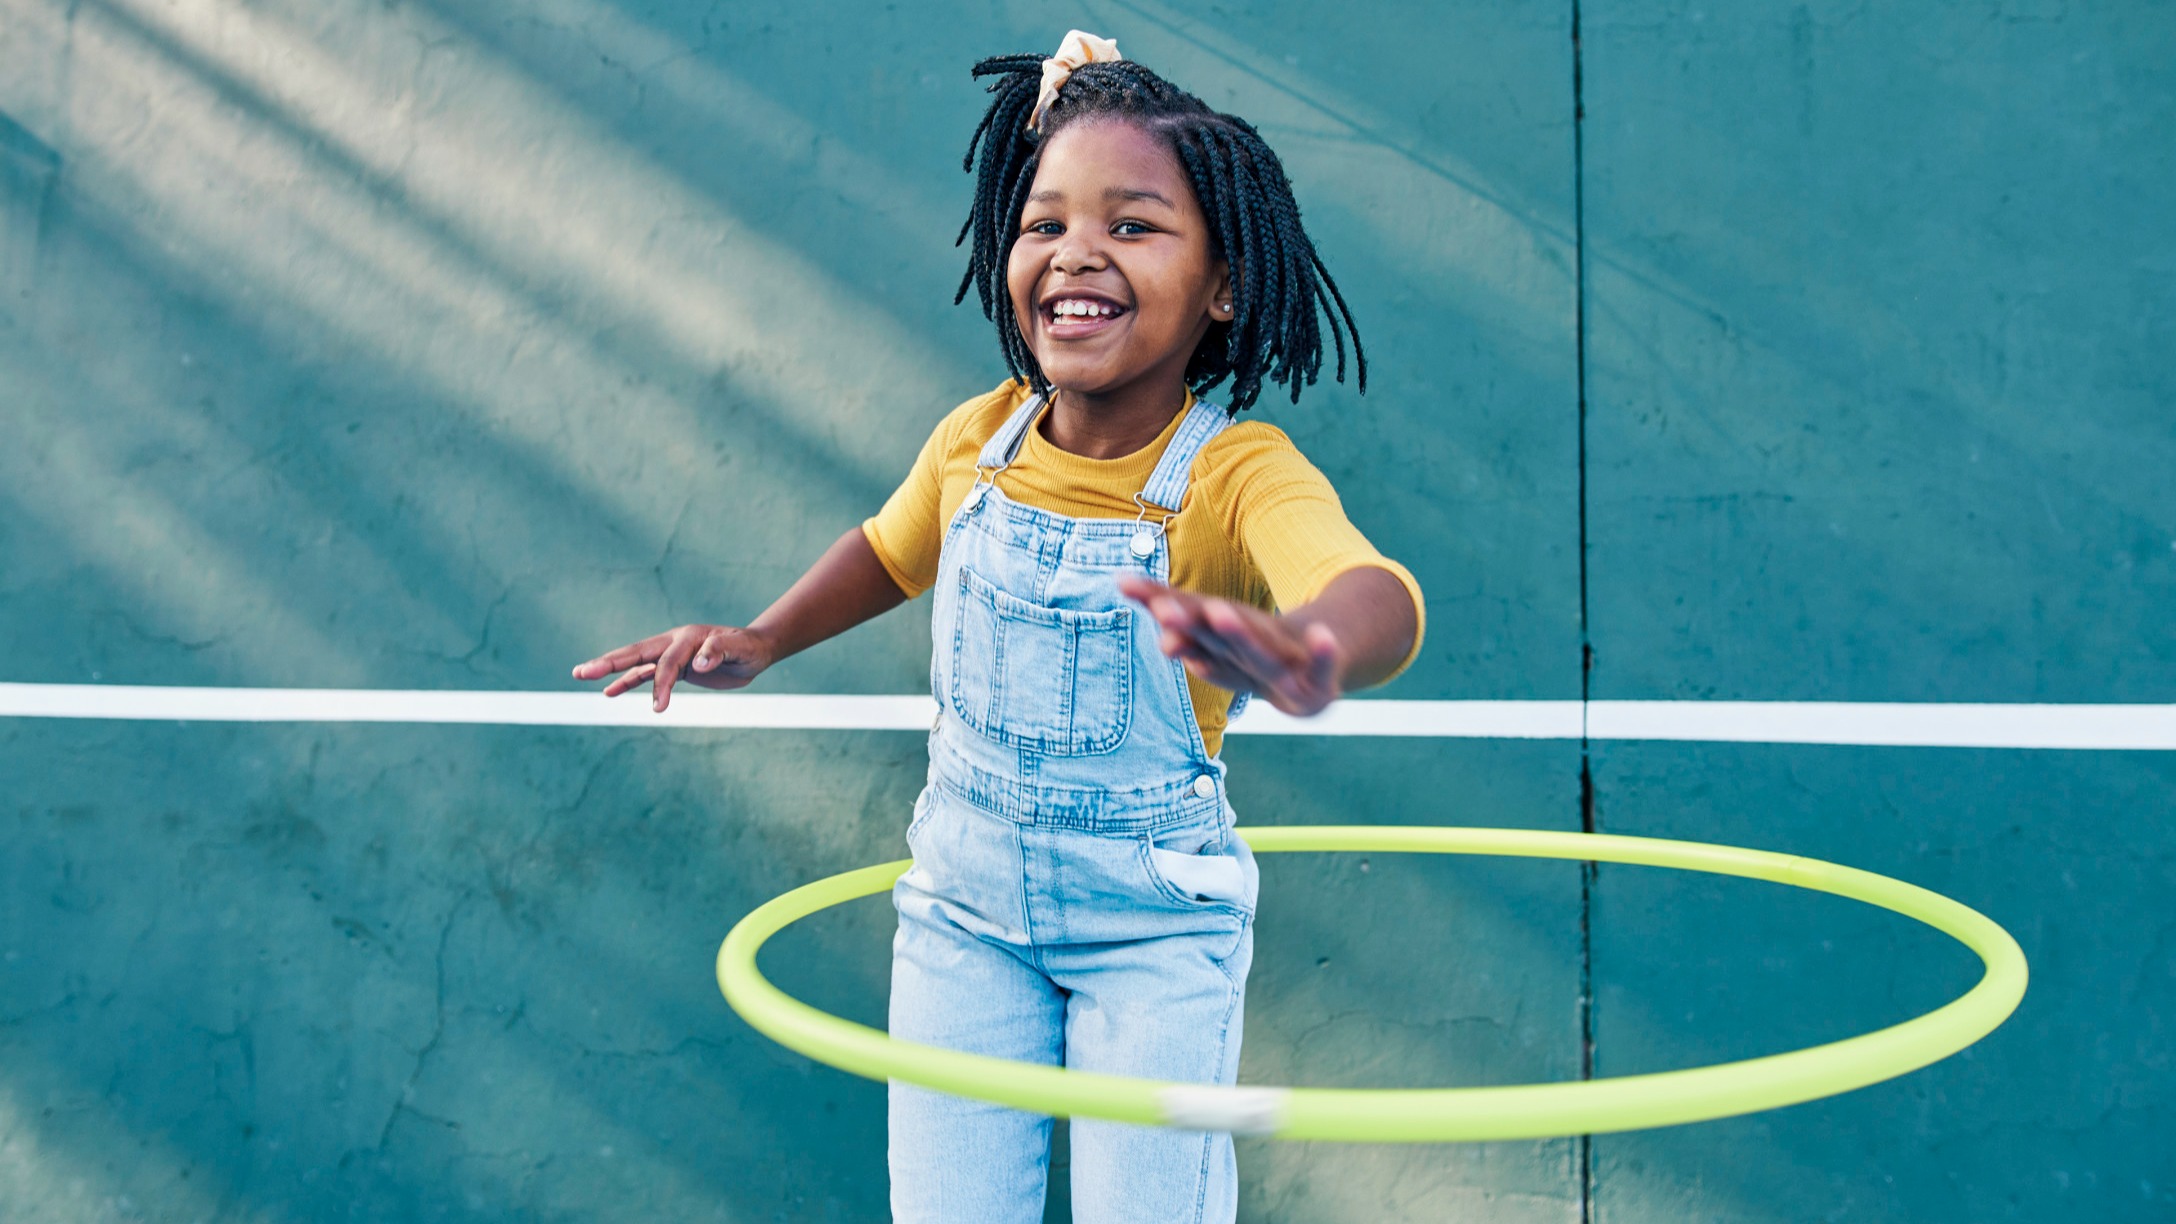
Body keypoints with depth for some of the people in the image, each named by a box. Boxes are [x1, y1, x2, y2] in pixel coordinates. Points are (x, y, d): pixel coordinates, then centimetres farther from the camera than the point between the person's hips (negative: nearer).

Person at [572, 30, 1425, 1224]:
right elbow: (893, 546, 17)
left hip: (1154, 920, -3)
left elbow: (1378, 595, -44)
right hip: (962, 902, 4)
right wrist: (758, 643, 7)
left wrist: (1313, 654, -67)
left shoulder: (1240, 474, -22)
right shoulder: (974, 442, -7)